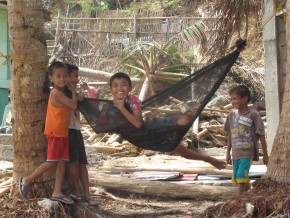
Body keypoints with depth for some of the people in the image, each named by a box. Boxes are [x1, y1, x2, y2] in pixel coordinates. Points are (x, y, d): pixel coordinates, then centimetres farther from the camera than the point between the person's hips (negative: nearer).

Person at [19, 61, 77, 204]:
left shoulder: (61, 93, 13)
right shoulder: (56, 93, -17)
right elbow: (73, 106, -16)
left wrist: (73, 93, 4)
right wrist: (73, 91, -4)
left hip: (63, 133, 9)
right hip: (55, 133, -9)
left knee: (62, 162, 6)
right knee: (52, 162, -8)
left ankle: (57, 193, 7)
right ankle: (27, 181, 7)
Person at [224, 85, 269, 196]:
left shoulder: (253, 114, -10)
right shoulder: (232, 114, 5)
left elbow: (261, 135, -5)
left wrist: (265, 154, -3)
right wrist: (228, 153, 15)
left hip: (248, 152, -6)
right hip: (236, 153, 6)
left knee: (241, 176, -17)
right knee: (237, 178, 11)